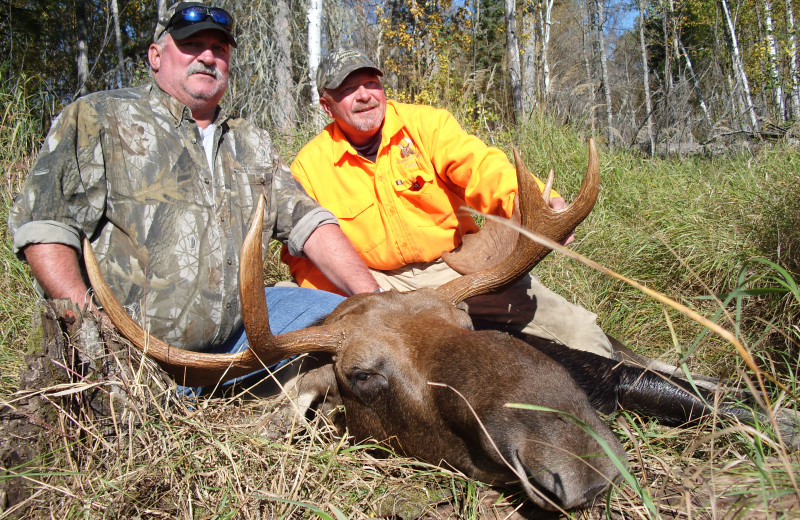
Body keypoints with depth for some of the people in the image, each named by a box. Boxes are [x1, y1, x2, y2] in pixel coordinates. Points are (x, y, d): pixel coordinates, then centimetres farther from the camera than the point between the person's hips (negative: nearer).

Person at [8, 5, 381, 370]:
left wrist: (375, 303, -4)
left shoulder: (251, 144, 20)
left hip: (234, 331, 6)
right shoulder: (99, 118, 4)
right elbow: (43, 223, -4)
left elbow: (308, 222, 11)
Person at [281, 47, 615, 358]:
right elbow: (304, 256, 1)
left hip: (458, 264, 0)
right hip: (381, 283, 1)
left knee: (575, 329, -12)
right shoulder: (309, 167, -2)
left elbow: (482, 168, -20)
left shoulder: (425, 123, -4)